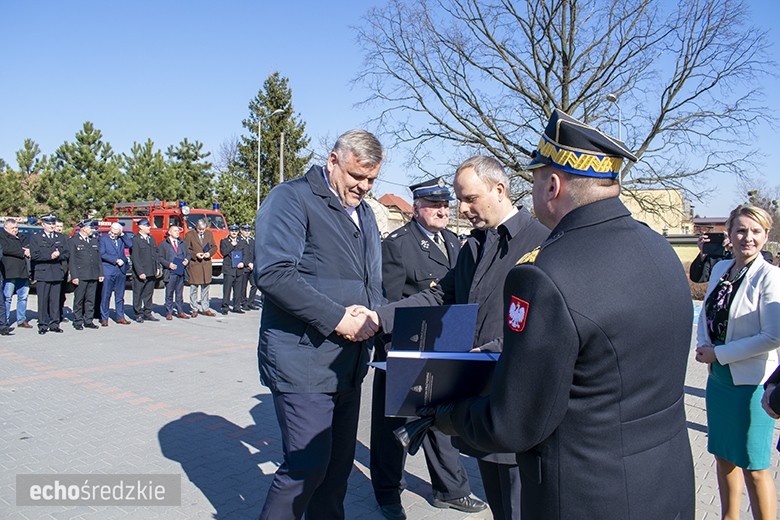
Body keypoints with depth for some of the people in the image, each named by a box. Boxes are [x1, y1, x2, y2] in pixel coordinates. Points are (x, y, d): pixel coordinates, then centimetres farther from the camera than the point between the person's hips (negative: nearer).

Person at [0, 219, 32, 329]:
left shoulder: (22, 237, 21)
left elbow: (29, 248, 11)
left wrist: (28, 252, -13)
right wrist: (23, 252, -9)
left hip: (23, 273, 6)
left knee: (23, 297, 7)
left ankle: (21, 321, 15)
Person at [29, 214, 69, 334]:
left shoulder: (62, 238, 15)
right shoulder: (35, 238, 6)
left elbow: (66, 254, 9)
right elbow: (34, 255, -5)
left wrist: (58, 256, -11)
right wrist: (50, 256, -14)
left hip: (57, 273, 3)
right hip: (42, 274, -2)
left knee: (55, 300, 4)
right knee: (43, 301, -2)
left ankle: (54, 324, 11)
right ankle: (42, 325, 5)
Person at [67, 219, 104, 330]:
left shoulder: (94, 241, 17)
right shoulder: (73, 241, -1)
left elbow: (98, 259, 19)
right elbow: (71, 261, -5)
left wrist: (100, 273, 11)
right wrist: (74, 276, -12)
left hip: (93, 276, 5)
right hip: (80, 276, -5)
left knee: (90, 299, 7)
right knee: (79, 300, 1)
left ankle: (88, 321, 14)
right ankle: (78, 322, 9)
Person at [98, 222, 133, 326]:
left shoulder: (121, 239, 12)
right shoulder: (102, 239, 0)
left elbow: (130, 244, -3)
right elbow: (102, 254, -9)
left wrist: (122, 235, -3)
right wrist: (116, 260, -13)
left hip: (121, 271, 4)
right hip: (108, 271, -4)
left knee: (120, 296, 10)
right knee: (106, 295, -2)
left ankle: (120, 317, 18)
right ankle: (104, 318, 6)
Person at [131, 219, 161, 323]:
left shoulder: (152, 239, 15)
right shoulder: (135, 240, -7)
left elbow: (156, 254, 19)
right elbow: (134, 257, -12)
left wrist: (157, 268, 10)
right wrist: (140, 272, -16)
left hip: (151, 273, 6)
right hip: (140, 274, -6)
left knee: (149, 293, 11)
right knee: (138, 295, 2)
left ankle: (147, 313, 19)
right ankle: (138, 315, 11)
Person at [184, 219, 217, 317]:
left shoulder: (209, 233, 10)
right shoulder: (189, 235, -2)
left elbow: (214, 247, 14)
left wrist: (209, 253, -5)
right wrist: (195, 255, -15)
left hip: (206, 264, 4)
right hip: (194, 264, -4)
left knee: (205, 287, 10)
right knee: (194, 288, 1)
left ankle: (205, 309, 18)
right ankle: (194, 309, 11)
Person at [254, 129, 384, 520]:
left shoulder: (364, 213, 17)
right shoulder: (292, 199, -9)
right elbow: (274, 273, -21)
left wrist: (371, 315, 0)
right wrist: (337, 318, -21)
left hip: (348, 363, 8)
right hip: (302, 361, -8)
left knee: (339, 462, 15)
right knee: (308, 465, -6)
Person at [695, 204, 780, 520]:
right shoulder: (720, 269, 6)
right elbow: (706, 314, 18)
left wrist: (720, 353, -15)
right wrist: (703, 345, 0)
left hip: (752, 382, -7)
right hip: (718, 377, 7)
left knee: (754, 467, 4)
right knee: (723, 455, 18)